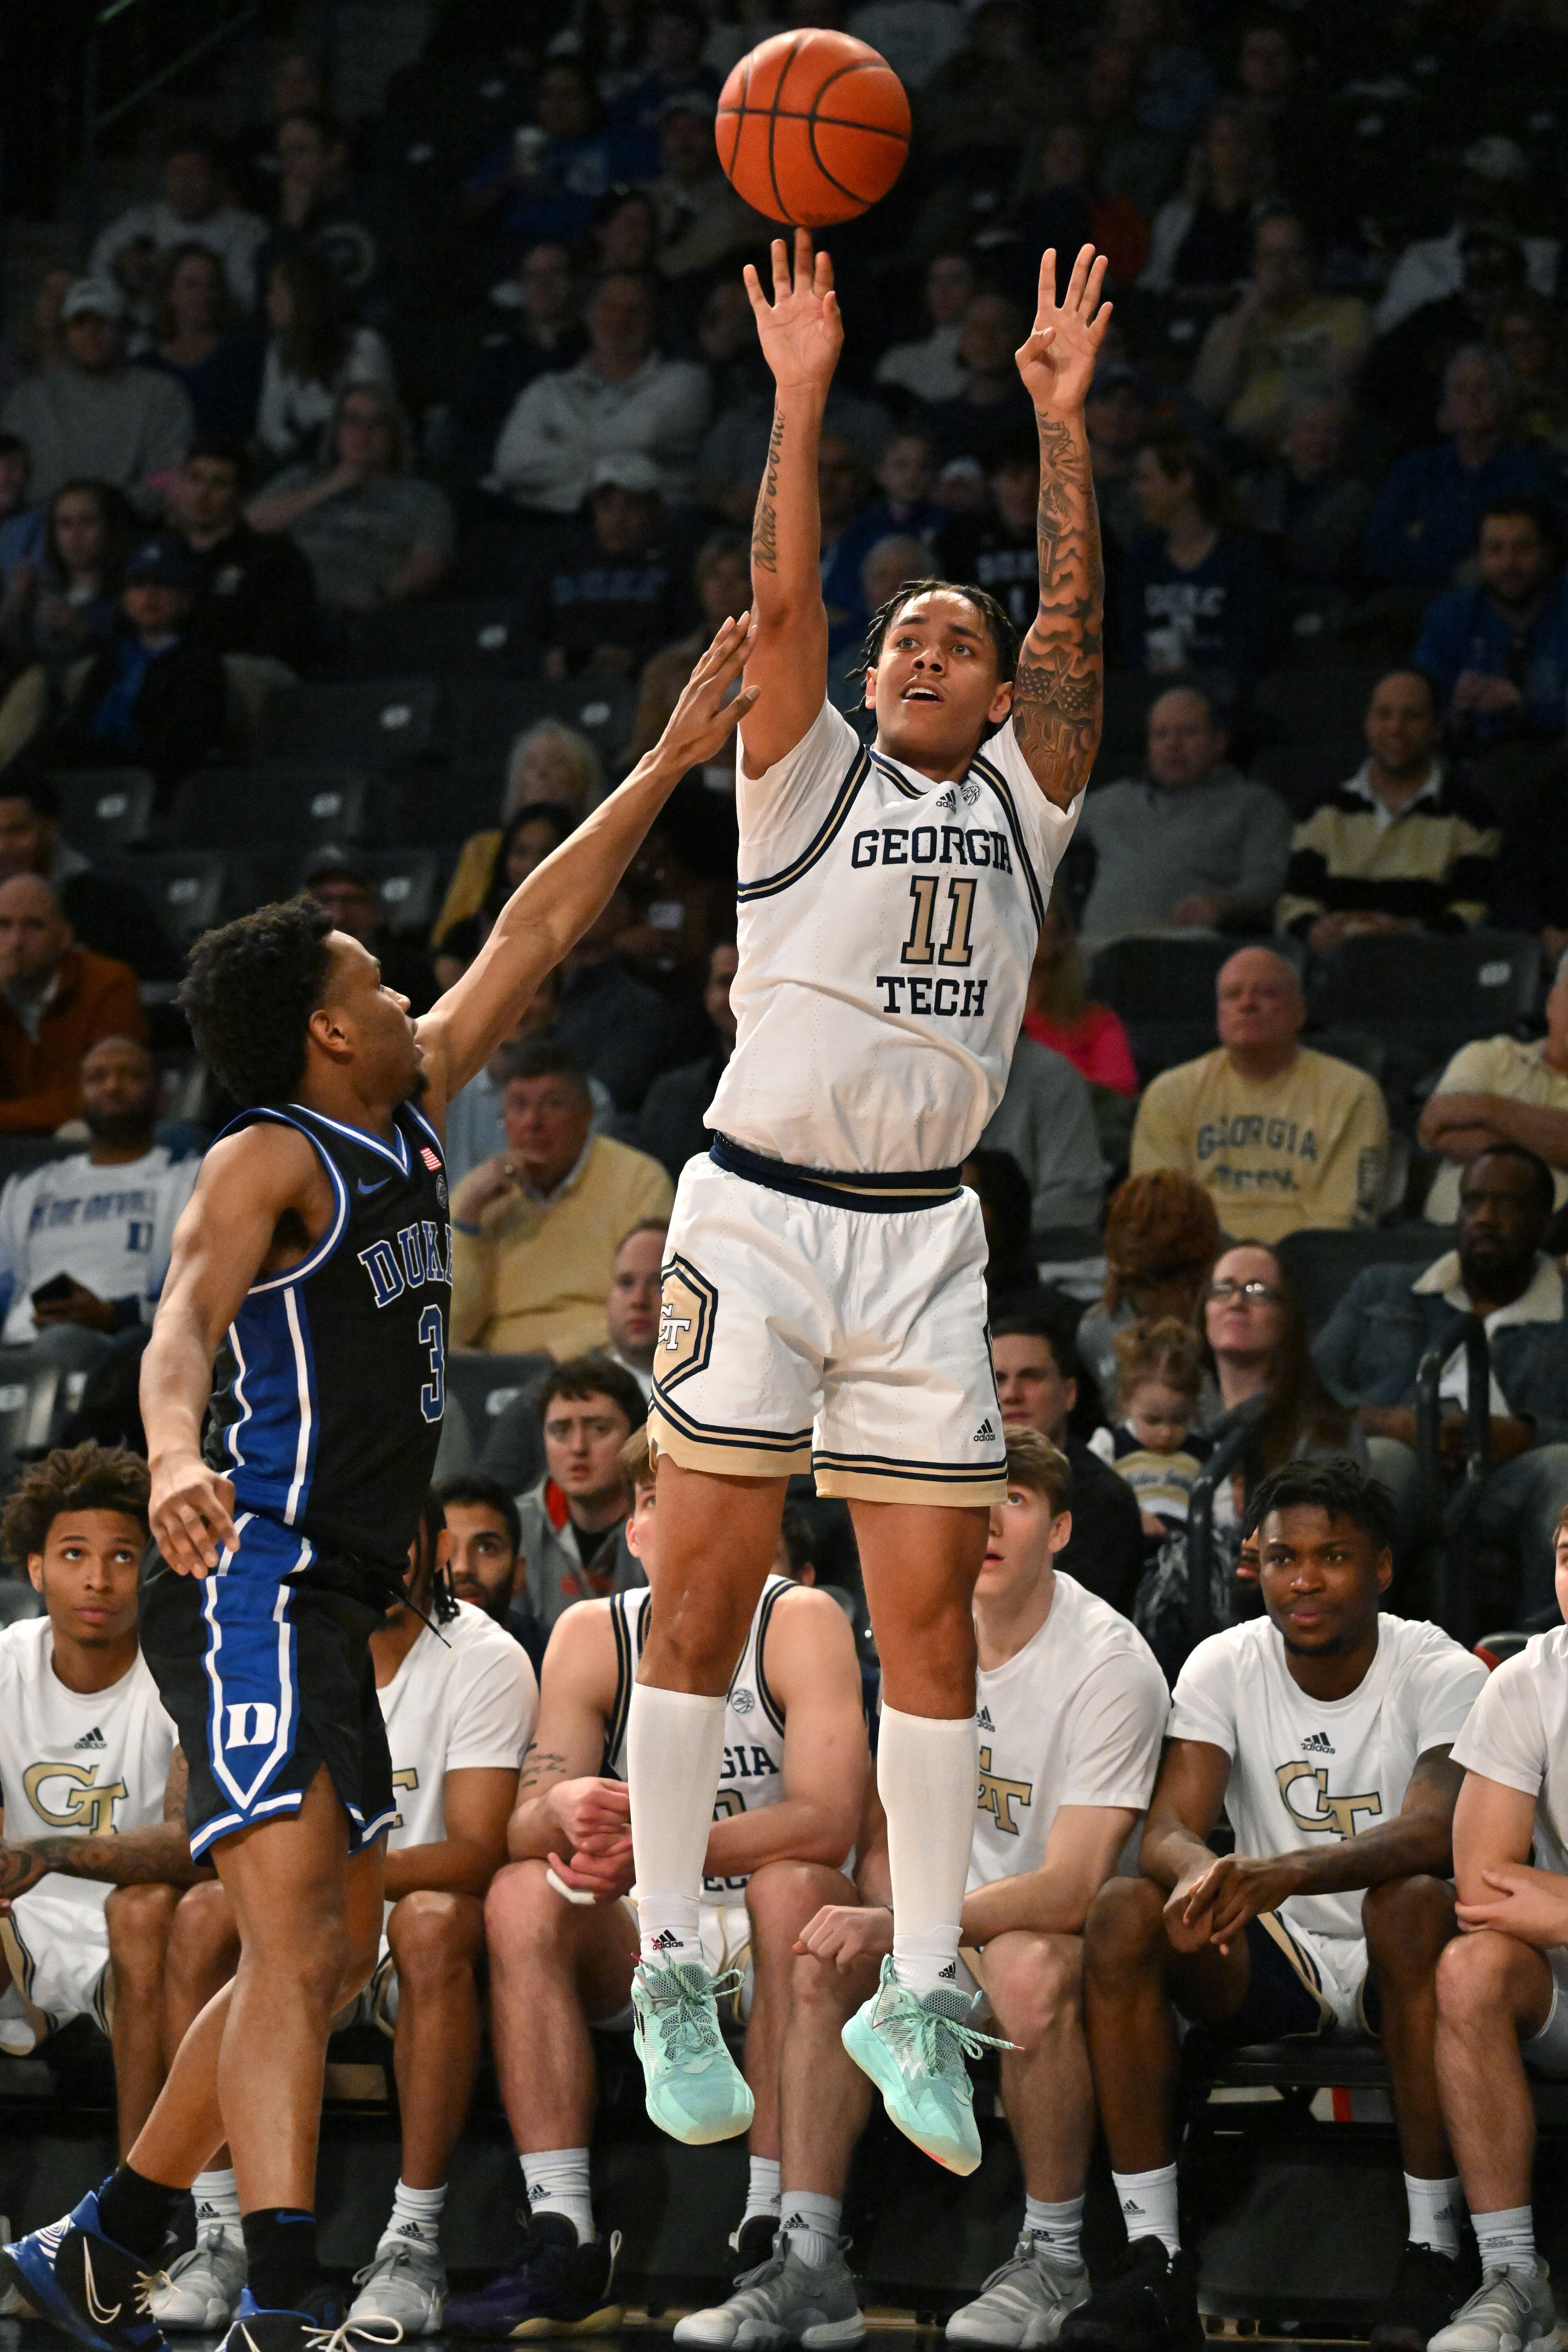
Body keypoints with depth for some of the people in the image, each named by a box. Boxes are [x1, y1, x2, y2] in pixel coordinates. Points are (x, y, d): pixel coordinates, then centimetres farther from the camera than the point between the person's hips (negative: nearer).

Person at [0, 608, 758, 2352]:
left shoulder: (408, 1115, 14)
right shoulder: (267, 1163, -11)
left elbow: (531, 939, 21)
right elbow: (186, 1320, -28)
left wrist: (674, 761, 23)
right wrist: (174, 1461, -49)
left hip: (333, 1605, 10)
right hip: (256, 1580, -10)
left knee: (332, 1958, 14)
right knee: (294, 1930, -21)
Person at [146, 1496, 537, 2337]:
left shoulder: (485, 1660, -10)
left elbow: (479, 1853, -19)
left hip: (424, 1954, -3)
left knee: (432, 1918, -36)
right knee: (202, 1916, -26)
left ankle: (414, 2242, -33)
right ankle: (221, 2233, -25)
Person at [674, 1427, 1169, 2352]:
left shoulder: (1109, 1665, -20)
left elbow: (1070, 1891, -26)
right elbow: (884, 1838, 8)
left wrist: (901, 1928, -34)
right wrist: (885, 1936, -13)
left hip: (1085, 1931, -6)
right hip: (965, 1915, 6)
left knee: (1027, 1967, -37)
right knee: (827, 1958, -19)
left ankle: (1056, 2259, -19)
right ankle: (809, 2267, -18)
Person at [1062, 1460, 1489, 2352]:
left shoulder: (1444, 1675, -12)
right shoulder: (1224, 1666, -2)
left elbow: (1437, 1833, -31)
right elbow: (1169, 1830, -14)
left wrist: (1287, 1871, -49)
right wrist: (1199, 1872, -41)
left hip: (1393, 1972, -3)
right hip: (1275, 1958, 4)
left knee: (1414, 1902, -38)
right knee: (1123, 1911, -24)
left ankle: (1435, 2249, -31)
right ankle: (1154, 2255, -24)